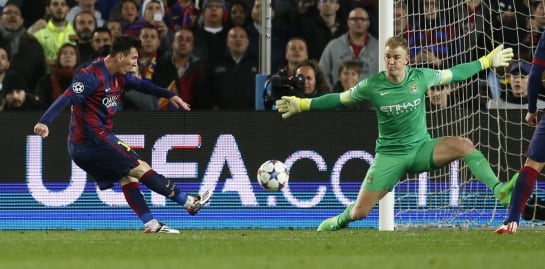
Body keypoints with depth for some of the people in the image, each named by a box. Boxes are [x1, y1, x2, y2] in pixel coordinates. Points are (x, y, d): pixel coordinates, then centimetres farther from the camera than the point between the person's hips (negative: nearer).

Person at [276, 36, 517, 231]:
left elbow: (453, 74, 7)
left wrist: (488, 61, 10)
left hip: (421, 147, 1)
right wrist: (301, 105, 0)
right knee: (359, 212, -3)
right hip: (389, 154, -1)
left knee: (464, 145, -28)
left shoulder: (420, 77, -8)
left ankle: (499, 191, -33)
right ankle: (338, 223, 34)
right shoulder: (372, 86, -11)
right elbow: (339, 100, 2)